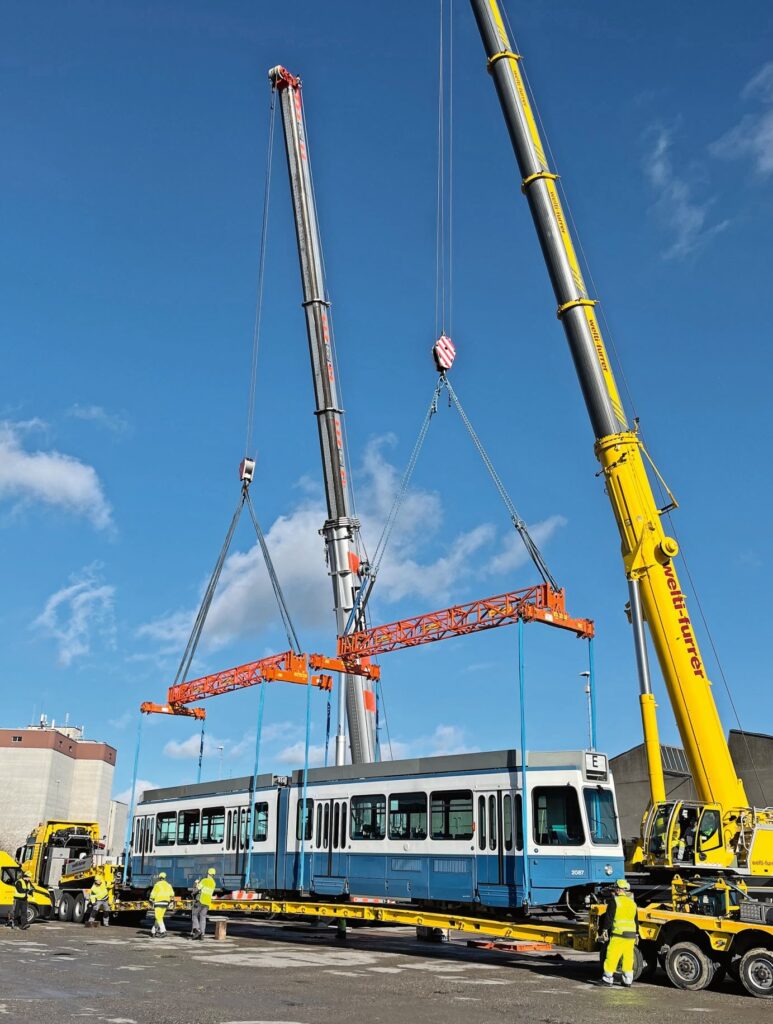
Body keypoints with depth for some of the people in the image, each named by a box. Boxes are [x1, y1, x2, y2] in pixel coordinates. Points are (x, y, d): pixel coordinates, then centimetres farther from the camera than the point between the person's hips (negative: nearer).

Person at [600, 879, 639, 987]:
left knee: (612, 956, -2)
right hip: (631, 935, 6)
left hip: (618, 934, -6)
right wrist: (636, 935, 25)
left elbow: (609, 918, -10)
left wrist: (604, 931, -5)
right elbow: (636, 920, 20)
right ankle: (628, 980, 11)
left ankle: (607, 979, 1)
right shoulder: (632, 903, 15)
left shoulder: (615, 901, -5)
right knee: (628, 958, 10)